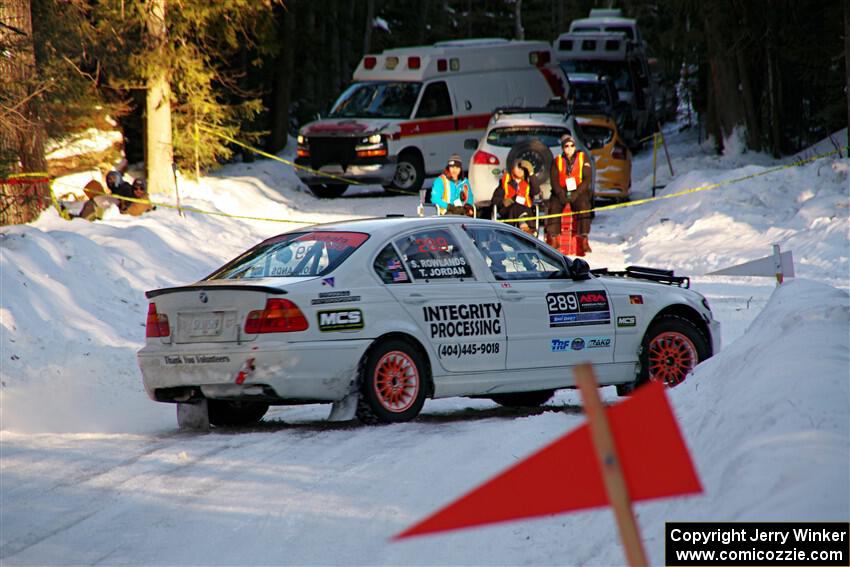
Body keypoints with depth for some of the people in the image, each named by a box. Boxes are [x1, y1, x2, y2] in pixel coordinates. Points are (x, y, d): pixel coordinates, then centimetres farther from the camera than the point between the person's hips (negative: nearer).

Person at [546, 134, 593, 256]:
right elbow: (554, 181, 2)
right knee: (554, 206, -27)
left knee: (583, 205, -31)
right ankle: (553, 239, -27)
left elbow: (587, 179, -2)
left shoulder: (583, 158, 5)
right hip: (561, 192, 2)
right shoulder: (557, 161, 9)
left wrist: (576, 194, -14)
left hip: (579, 192, -2)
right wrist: (561, 195, -14)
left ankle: (584, 239, -34)